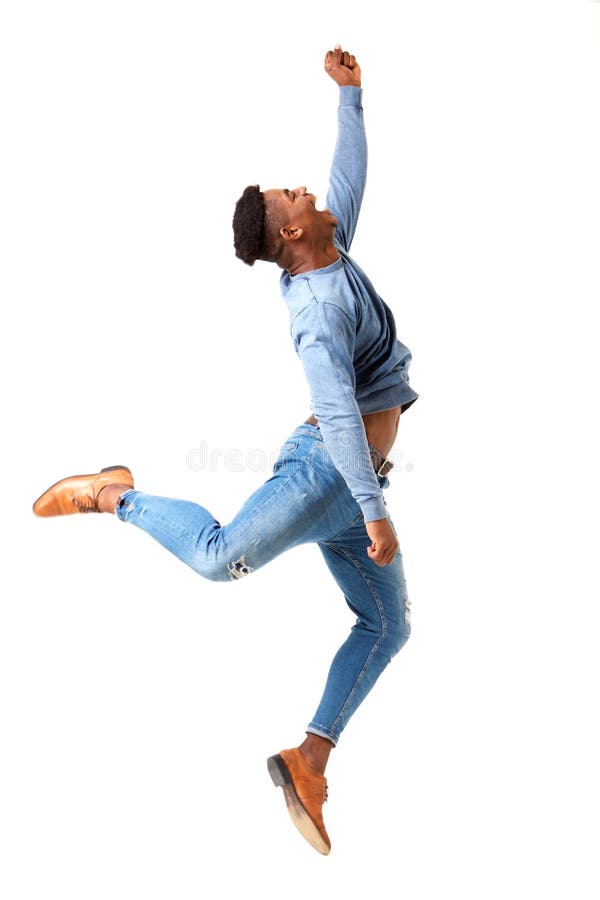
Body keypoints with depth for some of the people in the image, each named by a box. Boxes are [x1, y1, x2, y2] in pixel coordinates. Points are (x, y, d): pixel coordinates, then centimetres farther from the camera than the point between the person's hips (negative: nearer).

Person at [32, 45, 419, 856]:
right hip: (325, 471, -9)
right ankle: (117, 493, -5)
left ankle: (308, 762, 3)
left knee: (387, 627, 7)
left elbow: (352, 175, 26)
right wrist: (374, 509, -26)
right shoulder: (320, 308, -15)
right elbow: (337, 411, -24)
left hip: (353, 485, 9)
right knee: (221, 555, -30)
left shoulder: (335, 258, 11)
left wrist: (350, 95, 27)